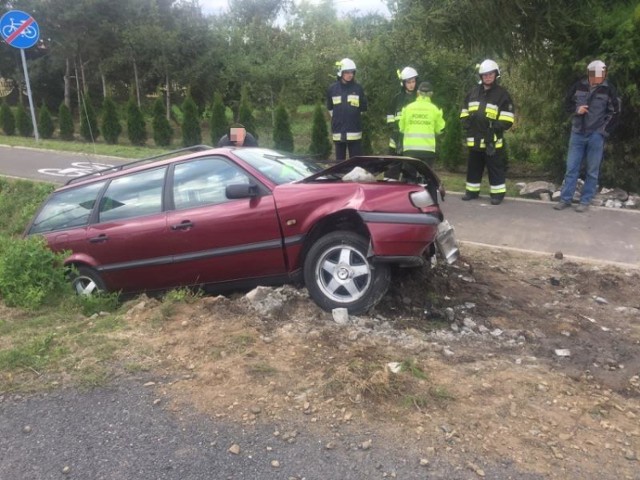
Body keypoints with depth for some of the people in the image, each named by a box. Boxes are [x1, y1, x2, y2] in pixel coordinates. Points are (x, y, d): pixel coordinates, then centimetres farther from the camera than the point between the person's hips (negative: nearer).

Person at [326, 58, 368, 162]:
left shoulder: (358, 88, 2)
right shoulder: (332, 88, 3)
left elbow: (363, 108, 10)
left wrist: (353, 118, 11)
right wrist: (338, 119, 13)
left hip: (354, 131, -1)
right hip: (338, 132, 1)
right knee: (340, 160, 8)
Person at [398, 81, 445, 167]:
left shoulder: (408, 108, 2)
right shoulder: (434, 109, 0)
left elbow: (401, 128, 8)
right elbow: (439, 129, 7)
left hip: (410, 148, 1)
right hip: (427, 148, -1)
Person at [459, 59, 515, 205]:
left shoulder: (502, 93, -2)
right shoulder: (473, 92, 13)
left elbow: (507, 119, -5)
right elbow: (464, 112, 21)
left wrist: (496, 126, -17)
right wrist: (466, 122, 5)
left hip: (492, 139, -5)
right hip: (475, 138, 5)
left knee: (495, 168, -1)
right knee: (473, 167, 13)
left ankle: (497, 193, 6)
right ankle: (472, 191, 24)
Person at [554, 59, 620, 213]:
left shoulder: (608, 90, -5)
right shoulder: (579, 86, -1)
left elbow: (615, 113, 2)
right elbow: (567, 104, 11)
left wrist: (604, 131, -4)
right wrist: (576, 109, -10)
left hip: (596, 136, -2)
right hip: (577, 134, 2)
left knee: (592, 171, 3)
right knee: (571, 168, 4)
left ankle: (585, 201, 10)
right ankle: (565, 199, 11)